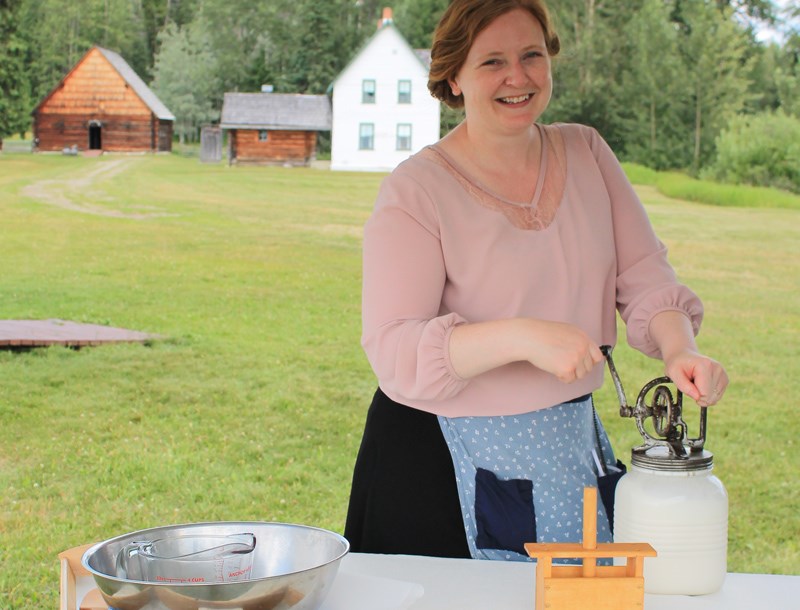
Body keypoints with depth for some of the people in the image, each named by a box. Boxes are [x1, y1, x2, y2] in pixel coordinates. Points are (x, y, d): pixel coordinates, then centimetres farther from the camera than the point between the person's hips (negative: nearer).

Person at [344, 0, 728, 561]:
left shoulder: (587, 153, 4)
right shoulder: (415, 190, -12)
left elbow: (643, 273, 1)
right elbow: (392, 350, -20)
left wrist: (679, 349, -20)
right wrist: (524, 337, -33)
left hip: (573, 447, 5)